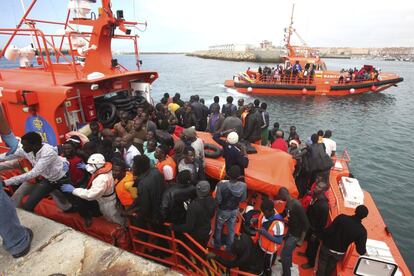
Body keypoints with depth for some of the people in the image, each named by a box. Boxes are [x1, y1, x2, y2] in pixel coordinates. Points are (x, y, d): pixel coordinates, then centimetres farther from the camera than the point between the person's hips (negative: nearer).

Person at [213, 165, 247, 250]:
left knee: (218, 228, 26)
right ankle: (229, 247, 48)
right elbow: (243, 199, -10)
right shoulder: (243, 186, -27)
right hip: (234, 210, 2)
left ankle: (217, 245, 50)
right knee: (231, 229, 27)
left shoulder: (221, 184, -36)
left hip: (223, 210, -2)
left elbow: (218, 200, -25)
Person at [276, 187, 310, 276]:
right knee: (287, 252, 29)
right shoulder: (288, 203, -4)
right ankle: (288, 265, 55)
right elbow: (283, 215, 14)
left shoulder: (297, 205, -30)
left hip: (295, 235, -9)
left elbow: (306, 223, -25)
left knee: (284, 255, -4)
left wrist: (301, 240, -20)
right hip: (290, 231, 9)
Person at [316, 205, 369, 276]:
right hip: (339, 253, 2)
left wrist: (322, 239, -3)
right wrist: (364, 252, 12)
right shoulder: (362, 231, -17)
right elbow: (360, 249, -11)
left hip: (327, 247, -2)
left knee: (322, 266, 21)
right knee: (330, 268, 29)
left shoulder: (342, 217, -23)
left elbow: (328, 231, -22)